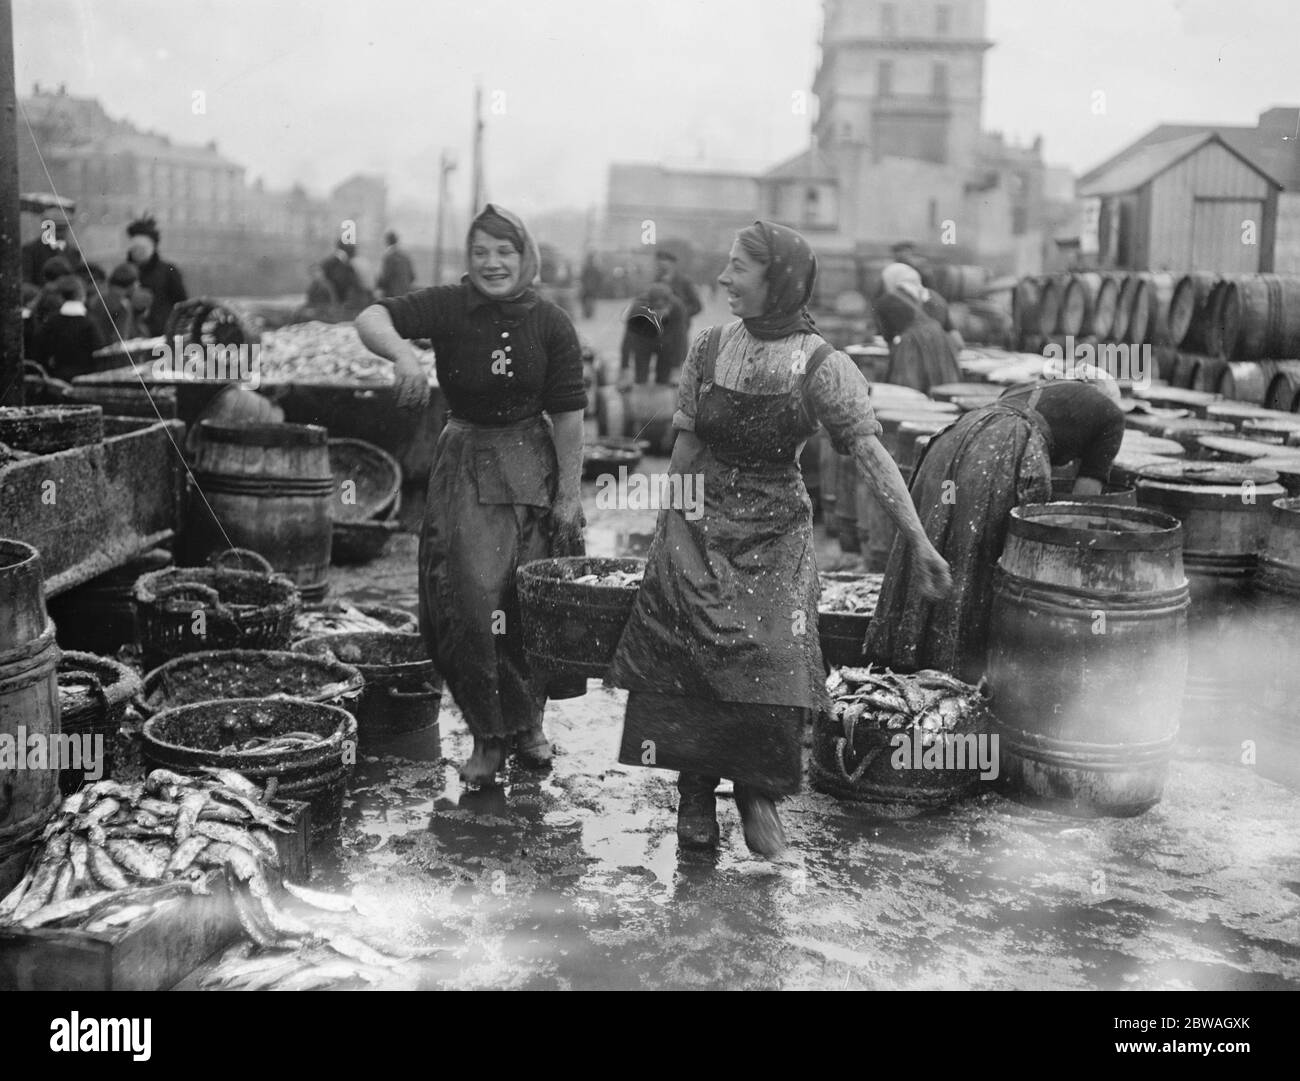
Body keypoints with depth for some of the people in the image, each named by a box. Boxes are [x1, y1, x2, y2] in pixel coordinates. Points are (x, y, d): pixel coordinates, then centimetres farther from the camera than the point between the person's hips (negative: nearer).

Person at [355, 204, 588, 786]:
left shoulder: (550, 324, -4)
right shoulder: (449, 307, -6)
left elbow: (567, 415, -3)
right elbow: (370, 318, -20)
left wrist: (570, 495, -5)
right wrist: (403, 352, -41)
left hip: (533, 465, 1)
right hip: (465, 467, -1)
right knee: (472, 599, -7)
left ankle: (529, 721, 27)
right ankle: (490, 733, 9)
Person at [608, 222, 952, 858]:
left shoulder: (820, 366, -10)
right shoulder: (710, 348, 1)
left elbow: (871, 454, -17)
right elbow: (685, 450, 5)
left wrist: (918, 541, -25)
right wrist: (670, 531, 3)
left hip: (778, 531, -2)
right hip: (703, 524, 2)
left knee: (774, 661, -9)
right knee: (690, 655, -2)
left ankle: (759, 795, 12)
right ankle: (695, 796, 14)